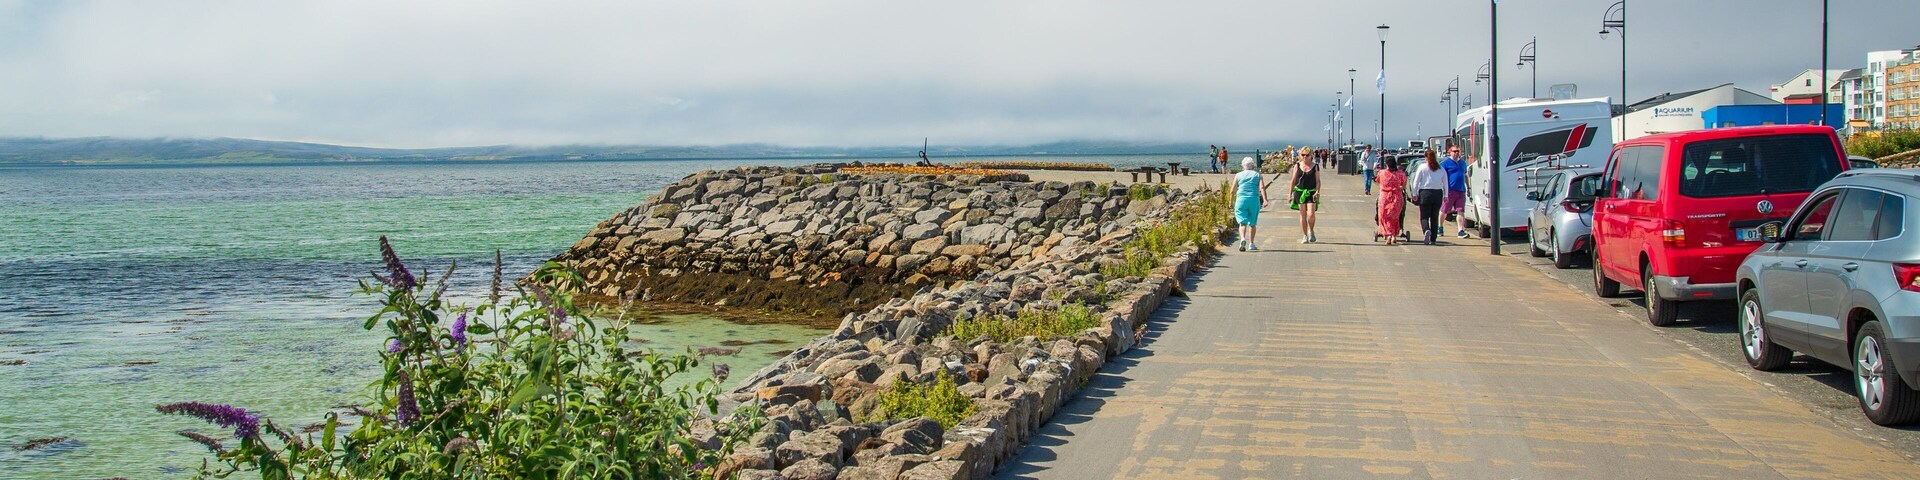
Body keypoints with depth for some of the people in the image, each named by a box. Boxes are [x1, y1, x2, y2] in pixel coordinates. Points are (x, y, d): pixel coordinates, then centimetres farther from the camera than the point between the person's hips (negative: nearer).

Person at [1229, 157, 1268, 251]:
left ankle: (1243, 238, -29)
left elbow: (1232, 191, 7)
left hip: (1241, 200, 0)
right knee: (1252, 223, 14)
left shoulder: (1238, 175, 10)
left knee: (1243, 222, -3)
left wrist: (1231, 202, 19)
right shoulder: (1257, 175, 10)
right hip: (1254, 200, 1)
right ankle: (1251, 244, 18)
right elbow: (1262, 188, -5)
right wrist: (1265, 200, -14)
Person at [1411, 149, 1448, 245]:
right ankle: (1433, 239, 11)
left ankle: (1426, 230, -29)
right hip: (1438, 193, 3)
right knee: (1434, 217, 11)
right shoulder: (1441, 169, 7)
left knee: (1424, 217, 1)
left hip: (1425, 193, -3)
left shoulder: (1422, 167, -2)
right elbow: (1445, 183, 8)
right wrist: (1445, 195, 13)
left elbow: (1416, 182, -4)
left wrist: (1415, 194, 1)